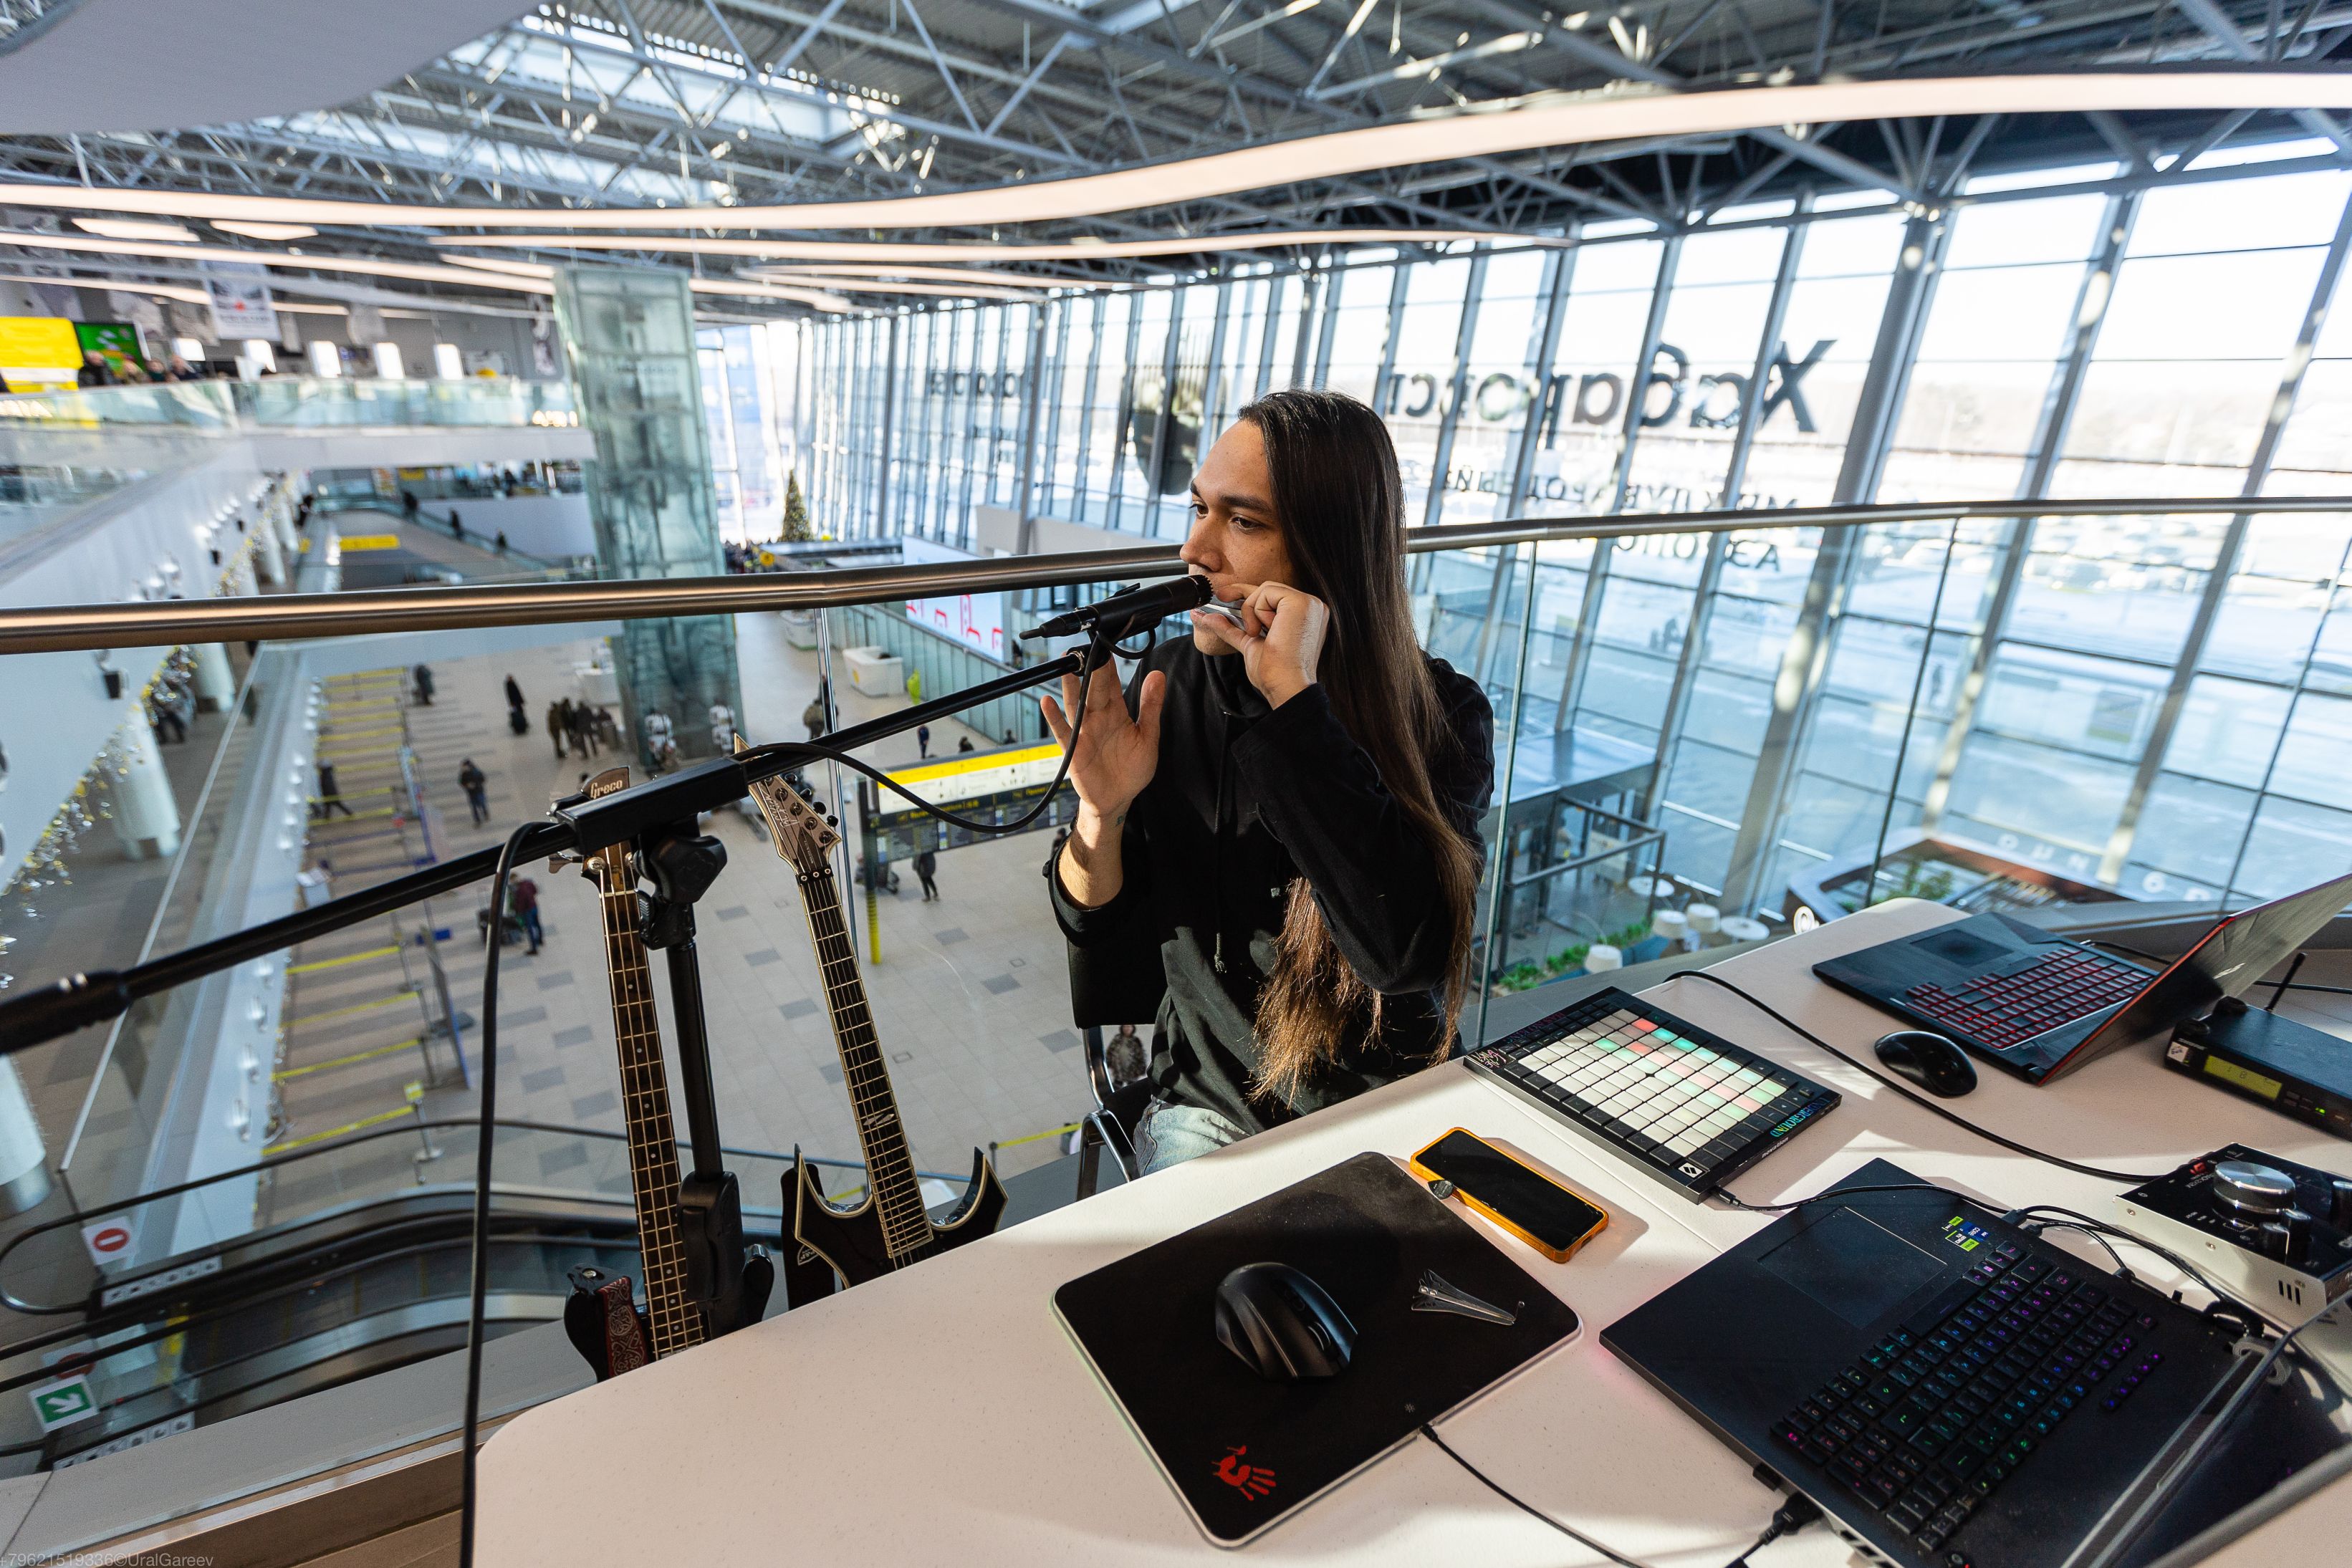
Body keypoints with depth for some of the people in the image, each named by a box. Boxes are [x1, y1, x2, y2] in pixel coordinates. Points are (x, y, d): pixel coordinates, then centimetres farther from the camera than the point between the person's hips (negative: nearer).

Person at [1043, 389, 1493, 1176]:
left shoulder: (1441, 712, -14)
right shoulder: (1173, 681, -7)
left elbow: (1405, 954, -32)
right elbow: (1114, 951, -2)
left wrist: (1295, 697, -31)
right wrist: (1102, 813, -23)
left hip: (1393, 1112, 0)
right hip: (1212, 1110, 1)